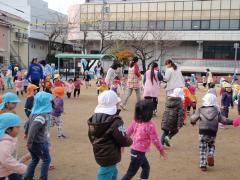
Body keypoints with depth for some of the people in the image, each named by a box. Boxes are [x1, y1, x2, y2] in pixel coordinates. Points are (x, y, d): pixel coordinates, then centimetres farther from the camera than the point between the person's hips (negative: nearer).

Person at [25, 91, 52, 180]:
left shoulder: (35, 112, 2)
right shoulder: (43, 115, -26)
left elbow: (29, 123, 16)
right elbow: (33, 127, -33)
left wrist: (27, 133, 31)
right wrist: (29, 142, -26)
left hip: (33, 142, 8)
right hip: (39, 142, -8)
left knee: (35, 159, 24)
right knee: (46, 160, 11)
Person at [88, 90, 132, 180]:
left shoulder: (94, 118, 0)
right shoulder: (115, 121, -25)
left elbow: (91, 137, 10)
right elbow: (123, 140, -19)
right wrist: (130, 141, 2)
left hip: (99, 154, 8)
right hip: (110, 157, -8)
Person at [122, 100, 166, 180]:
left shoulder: (135, 121, -4)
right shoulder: (150, 125, -22)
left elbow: (128, 133, 4)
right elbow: (155, 140, -15)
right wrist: (161, 150, 1)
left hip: (134, 149, 7)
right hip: (139, 152, -7)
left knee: (146, 167, 24)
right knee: (131, 173, 4)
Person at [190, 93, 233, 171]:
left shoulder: (200, 110, -2)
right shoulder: (216, 111, 3)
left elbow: (193, 118, -2)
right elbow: (223, 120, 2)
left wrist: (193, 121, 21)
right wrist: (231, 122, 17)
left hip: (203, 132, -1)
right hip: (213, 133, 1)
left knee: (203, 149, 9)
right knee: (211, 145, 23)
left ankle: (203, 165, 7)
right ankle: (210, 155, -6)